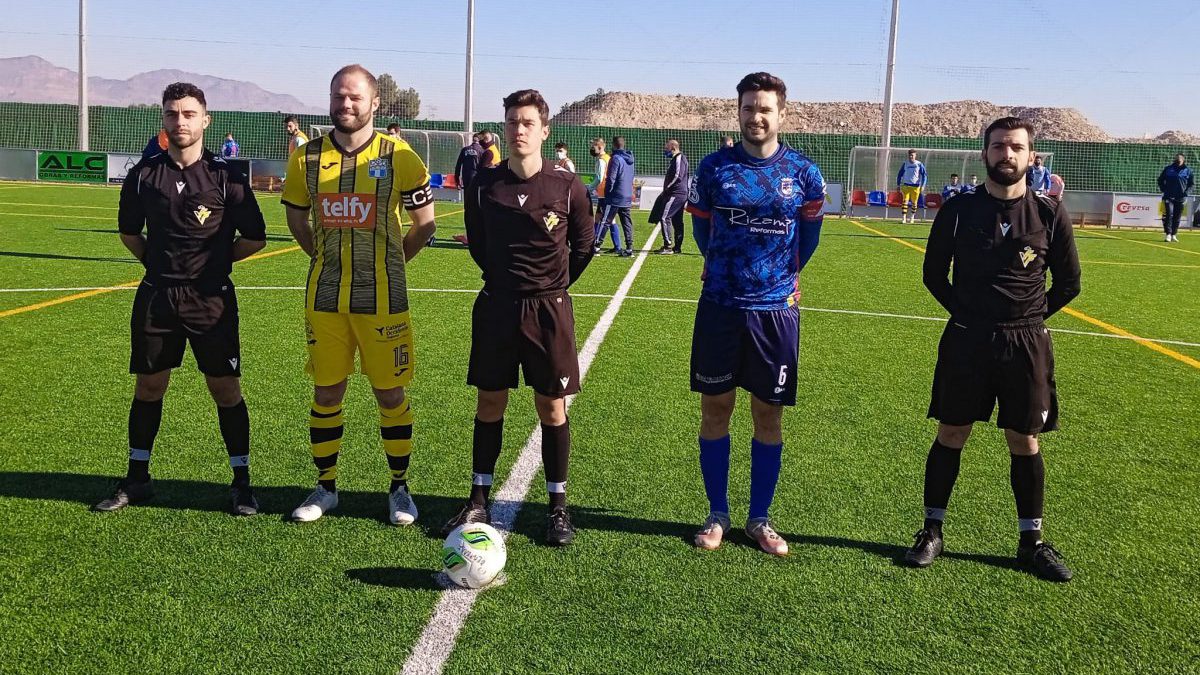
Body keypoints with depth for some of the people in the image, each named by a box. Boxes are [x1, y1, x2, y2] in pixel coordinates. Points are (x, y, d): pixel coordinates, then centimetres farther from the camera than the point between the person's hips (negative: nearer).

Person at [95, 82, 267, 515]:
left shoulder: (225, 176, -5)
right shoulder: (144, 174, 3)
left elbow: (254, 238, 1)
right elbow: (129, 231, 18)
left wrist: (215, 260, 5)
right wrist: (158, 261, 11)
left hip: (212, 298, -3)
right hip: (156, 296, 3)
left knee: (224, 387, 0)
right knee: (148, 385, 10)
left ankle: (241, 482, 11)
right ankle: (137, 479, 24)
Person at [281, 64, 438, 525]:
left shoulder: (399, 157, -5)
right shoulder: (307, 158, 3)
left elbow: (424, 224, 4)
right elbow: (296, 219, 18)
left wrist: (389, 262, 8)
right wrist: (329, 260, 14)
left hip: (382, 299, -2)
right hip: (324, 298, 3)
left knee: (390, 393, 4)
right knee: (326, 392, 9)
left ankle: (399, 488, 19)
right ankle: (326, 487, 23)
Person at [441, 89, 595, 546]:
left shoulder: (567, 187, -6)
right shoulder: (484, 186, -1)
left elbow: (583, 246, 8)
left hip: (549, 310, -2)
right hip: (495, 307, 2)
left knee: (552, 409, 4)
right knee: (489, 405, 8)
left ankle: (558, 507, 16)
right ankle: (478, 501, 20)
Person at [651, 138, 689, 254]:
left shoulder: (679, 158, -13)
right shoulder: (675, 159, 20)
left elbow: (678, 176, -21)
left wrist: (667, 188, -14)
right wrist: (667, 189, 15)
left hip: (676, 194, -11)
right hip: (680, 194, 11)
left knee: (664, 217, -14)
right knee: (677, 221, 12)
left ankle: (668, 246, -16)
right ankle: (677, 247, 16)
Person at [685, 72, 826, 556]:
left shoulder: (803, 174, 0)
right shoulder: (715, 168, 0)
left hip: (776, 308, 0)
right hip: (720, 304, 0)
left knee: (768, 414, 6)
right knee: (716, 408, 5)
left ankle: (759, 518, 20)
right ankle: (717, 515, 19)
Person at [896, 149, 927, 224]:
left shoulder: (919, 165, 0)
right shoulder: (905, 164, 5)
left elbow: (924, 175, 1)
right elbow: (900, 175, 13)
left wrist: (923, 185, -8)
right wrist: (898, 185, 7)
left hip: (916, 186, -1)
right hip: (906, 186, 1)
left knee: (914, 202, 5)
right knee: (905, 201, -11)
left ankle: (912, 217, 21)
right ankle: (903, 217, -13)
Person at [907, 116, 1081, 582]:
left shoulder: (1049, 215, -1)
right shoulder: (958, 211, -2)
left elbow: (1068, 283, 8)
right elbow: (934, 274, 9)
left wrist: (1028, 317, 6)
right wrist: (968, 314, 5)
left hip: (1026, 345, 0)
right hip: (966, 340, 0)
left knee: (1025, 442, 8)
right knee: (951, 436, 6)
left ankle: (1031, 540, 21)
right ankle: (932, 531, 18)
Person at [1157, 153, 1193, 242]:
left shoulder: (1187, 170, 4)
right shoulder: (1168, 168, 5)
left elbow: (1192, 183, 11)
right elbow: (1160, 180, 14)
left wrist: (1186, 191, -3)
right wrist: (1163, 190, 3)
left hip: (1180, 198, 1)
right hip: (1169, 197, -1)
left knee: (1177, 216, 6)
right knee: (1169, 214, -14)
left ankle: (1174, 235, 16)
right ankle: (1168, 234, -12)